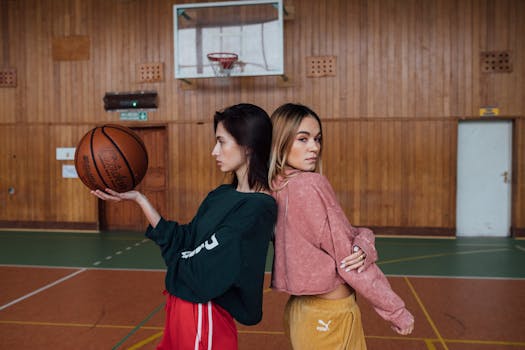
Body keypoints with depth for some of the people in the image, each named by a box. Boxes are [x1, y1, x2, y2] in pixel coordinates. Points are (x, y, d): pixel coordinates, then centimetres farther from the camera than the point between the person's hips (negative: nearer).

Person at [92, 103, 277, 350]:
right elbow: (184, 243, 1)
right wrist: (138, 199, 0)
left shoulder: (257, 208, -21)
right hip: (180, 306, 8)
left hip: (205, 318, -8)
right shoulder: (220, 195, 5)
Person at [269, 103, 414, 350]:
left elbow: (347, 234, 4)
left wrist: (363, 244, -18)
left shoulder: (275, 189, 3)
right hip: (330, 318, -8)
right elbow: (346, 256, -18)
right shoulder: (311, 185, -21)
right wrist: (398, 312, -9)